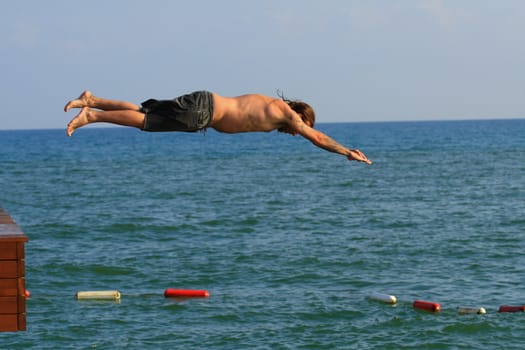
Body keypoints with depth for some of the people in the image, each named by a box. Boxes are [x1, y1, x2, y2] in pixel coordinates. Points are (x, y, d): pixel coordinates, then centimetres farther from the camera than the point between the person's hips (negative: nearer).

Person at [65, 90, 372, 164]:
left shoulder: (273, 102, 21)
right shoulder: (286, 113, -3)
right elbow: (316, 137, -2)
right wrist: (348, 152, 8)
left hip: (205, 102, 8)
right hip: (204, 110, -8)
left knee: (143, 112, 8)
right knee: (145, 121, -11)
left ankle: (92, 100, 5)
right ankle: (91, 115, -15)